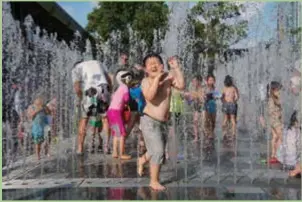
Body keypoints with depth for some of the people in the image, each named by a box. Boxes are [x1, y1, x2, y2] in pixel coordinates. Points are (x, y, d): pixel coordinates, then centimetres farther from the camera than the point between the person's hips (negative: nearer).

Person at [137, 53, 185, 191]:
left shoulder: (168, 77, 0)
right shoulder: (146, 81, -9)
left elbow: (181, 86, -15)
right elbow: (150, 96, -28)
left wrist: (176, 68, -16)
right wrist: (156, 78, -25)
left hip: (163, 122, 6)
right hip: (150, 121, -5)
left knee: (158, 151, 20)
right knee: (158, 151, -12)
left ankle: (142, 160, 50)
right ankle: (154, 181, 5)